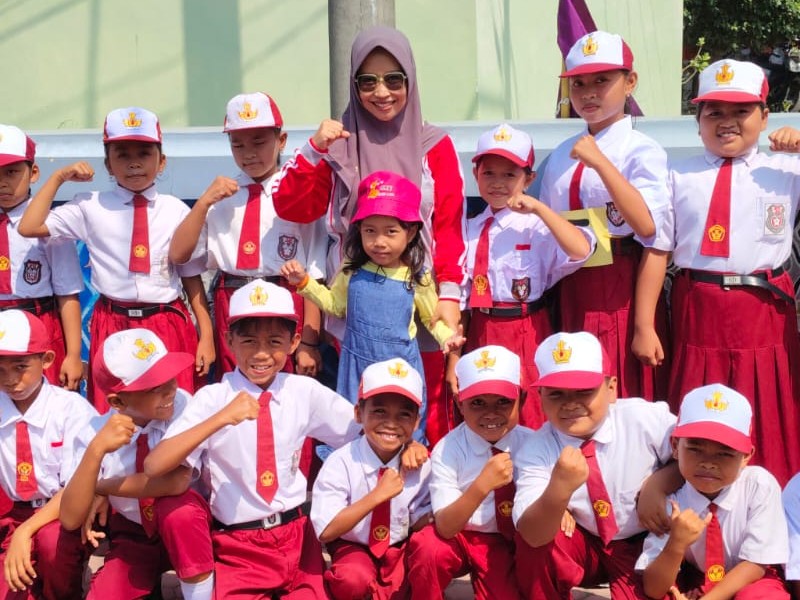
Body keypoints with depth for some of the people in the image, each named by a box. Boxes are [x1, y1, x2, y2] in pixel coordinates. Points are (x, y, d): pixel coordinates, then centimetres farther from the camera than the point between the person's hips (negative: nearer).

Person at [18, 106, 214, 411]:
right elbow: (29, 227, 0)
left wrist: (206, 336, -1)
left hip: (169, 327, -1)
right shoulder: (92, 207, 2)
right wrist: (58, 177, 0)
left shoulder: (177, 211, 0)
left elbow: (192, 277, 2)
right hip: (113, 326, 1)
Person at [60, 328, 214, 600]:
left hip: (186, 530, -1)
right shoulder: (95, 433, -18)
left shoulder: (181, 404, -22)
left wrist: (102, 490, -21)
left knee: (176, 507, -33)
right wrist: (96, 450, -37)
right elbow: (70, 520, -25)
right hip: (133, 537, 2)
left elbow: (177, 483, -32)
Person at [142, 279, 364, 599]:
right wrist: (221, 418, -32)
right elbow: (154, 466, -23)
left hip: (297, 537, 3)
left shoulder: (305, 391, -3)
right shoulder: (213, 398, -11)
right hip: (238, 545, -2)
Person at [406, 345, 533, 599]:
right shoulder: (447, 450, -17)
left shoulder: (531, 443, -11)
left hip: (510, 542, 1)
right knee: (428, 547, -31)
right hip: (459, 538, -1)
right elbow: (445, 527, -23)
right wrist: (482, 486, -38)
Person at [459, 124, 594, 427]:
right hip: (480, 333, 5)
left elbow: (580, 251, -28)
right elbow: (461, 293, 10)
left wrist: (538, 208, -28)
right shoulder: (471, 229, 7)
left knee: (531, 421, 4)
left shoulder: (535, 226, -9)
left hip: (525, 334, -5)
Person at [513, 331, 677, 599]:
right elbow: (533, 535, -32)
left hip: (644, 546, 0)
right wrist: (560, 489, -49)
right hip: (583, 547, 1)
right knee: (533, 545, -26)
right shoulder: (535, 451, -19)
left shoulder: (645, 418, -19)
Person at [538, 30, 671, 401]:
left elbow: (648, 227, -21)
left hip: (621, 293, -5)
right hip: (572, 293, 5)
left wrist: (600, 162, -25)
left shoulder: (642, 152, -7)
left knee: (627, 406, 0)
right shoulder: (561, 156, 10)